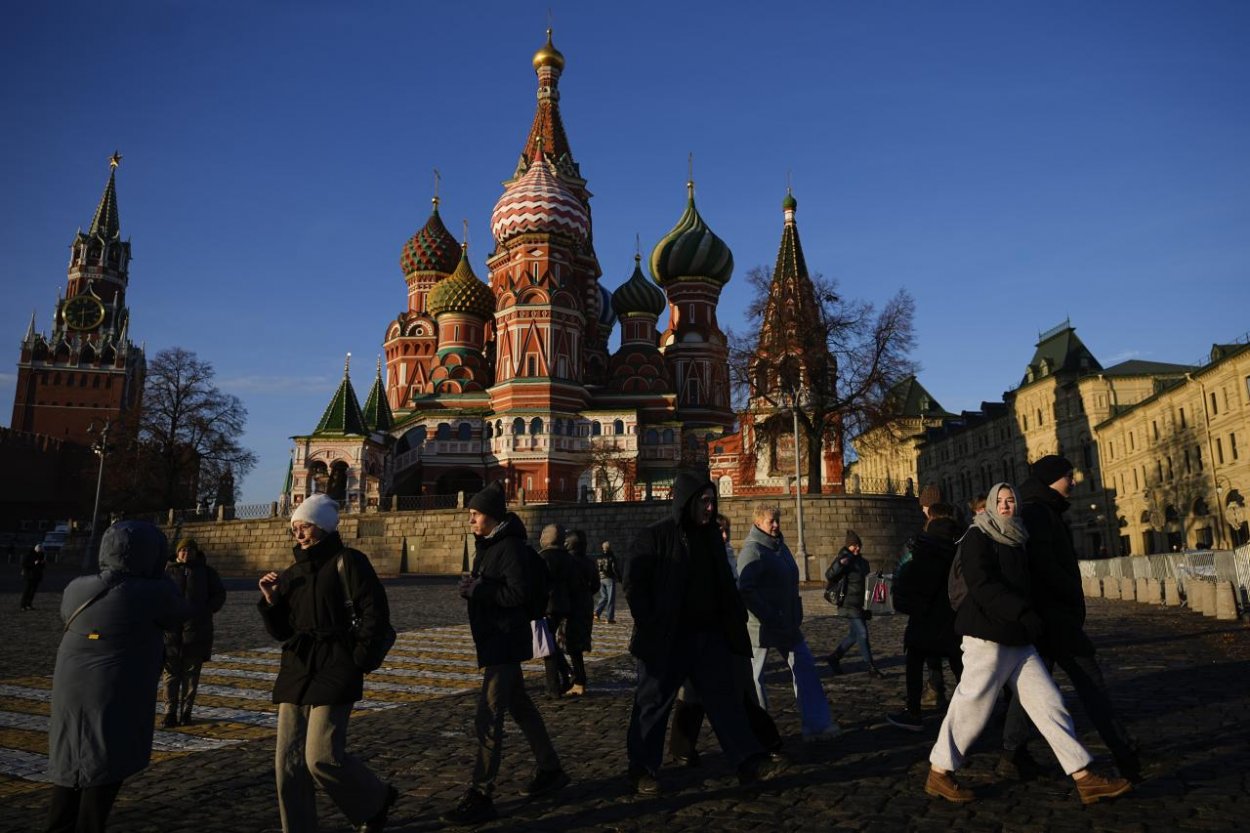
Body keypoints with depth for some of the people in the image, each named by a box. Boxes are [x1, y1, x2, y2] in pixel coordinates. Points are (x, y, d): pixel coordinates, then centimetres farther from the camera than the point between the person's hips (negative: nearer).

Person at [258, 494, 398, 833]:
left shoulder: (348, 561, -5)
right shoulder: (293, 572, 15)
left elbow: (376, 613, -11)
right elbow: (281, 631, 17)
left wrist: (356, 658, -10)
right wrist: (271, 600, 1)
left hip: (334, 671, -7)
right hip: (296, 671, 7)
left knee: (322, 757, -10)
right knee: (288, 760, 5)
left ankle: (377, 799, 16)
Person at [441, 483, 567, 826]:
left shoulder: (511, 547, -17)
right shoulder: (489, 545, 13)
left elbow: (519, 593, -24)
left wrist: (478, 590, -21)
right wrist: (472, 588, 2)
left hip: (506, 642, -10)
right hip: (495, 640, 10)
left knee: (488, 719, -7)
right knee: (520, 707, 19)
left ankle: (480, 797, 1)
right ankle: (551, 771, 33)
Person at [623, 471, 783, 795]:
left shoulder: (711, 536, 9)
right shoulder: (654, 537, -10)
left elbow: (725, 584, 17)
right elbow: (634, 586, -12)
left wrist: (737, 618, 6)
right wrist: (651, 628, -16)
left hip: (709, 635, 6)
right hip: (666, 641, -5)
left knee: (725, 697, 6)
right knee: (654, 703, 6)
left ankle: (750, 762, 11)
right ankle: (642, 770, 19)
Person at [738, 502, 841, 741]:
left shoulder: (780, 546, 13)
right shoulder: (752, 550, -14)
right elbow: (746, 590, -22)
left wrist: (796, 617, 12)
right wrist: (770, 618, -21)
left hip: (786, 624, 8)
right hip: (761, 626, -8)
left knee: (805, 668, 5)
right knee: (754, 676, 4)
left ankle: (816, 724, 10)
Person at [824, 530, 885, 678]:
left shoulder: (861, 561, 13)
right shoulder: (844, 559, -9)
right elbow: (829, 575, -20)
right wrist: (839, 564, -36)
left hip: (860, 604, 8)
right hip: (849, 603, -8)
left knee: (855, 634, 12)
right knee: (862, 634, -9)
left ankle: (834, 658, 25)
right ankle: (871, 668, -2)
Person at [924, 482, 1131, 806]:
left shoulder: (1015, 541, 17)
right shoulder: (977, 538, -8)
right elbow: (981, 584, -21)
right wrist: (1024, 613, -25)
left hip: (1018, 639, 8)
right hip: (987, 636, -8)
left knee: (1049, 703, 6)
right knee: (972, 706, -3)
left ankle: (1084, 778, 12)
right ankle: (938, 774, 9)